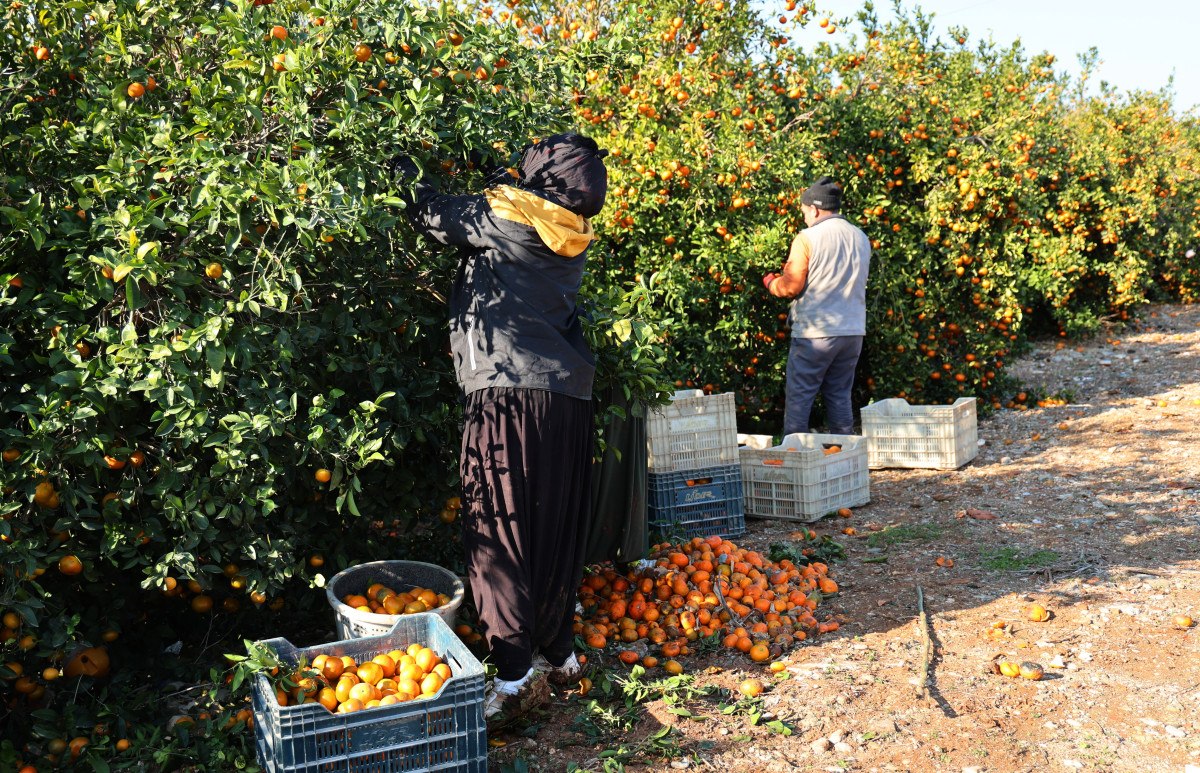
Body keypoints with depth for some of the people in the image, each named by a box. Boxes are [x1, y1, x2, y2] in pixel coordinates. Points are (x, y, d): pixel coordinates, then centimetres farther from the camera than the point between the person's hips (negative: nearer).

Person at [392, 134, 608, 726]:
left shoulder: (507, 217, -4)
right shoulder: (573, 238, 14)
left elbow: (433, 214, 5)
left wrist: (402, 169, 22)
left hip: (509, 390, -7)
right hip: (570, 394, 7)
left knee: (500, 531, -3)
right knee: (557, 531, 14)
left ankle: (516, 675, -3)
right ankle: (560, 653, 25)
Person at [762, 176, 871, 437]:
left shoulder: (807, 238, -10)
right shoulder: (861, 238, 9)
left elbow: (791, 286, -12)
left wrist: (770, 282, 9)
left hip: (815, 332, -6)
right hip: (853, 330, 6)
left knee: (798, 397, 2)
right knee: (840, 395, 14)